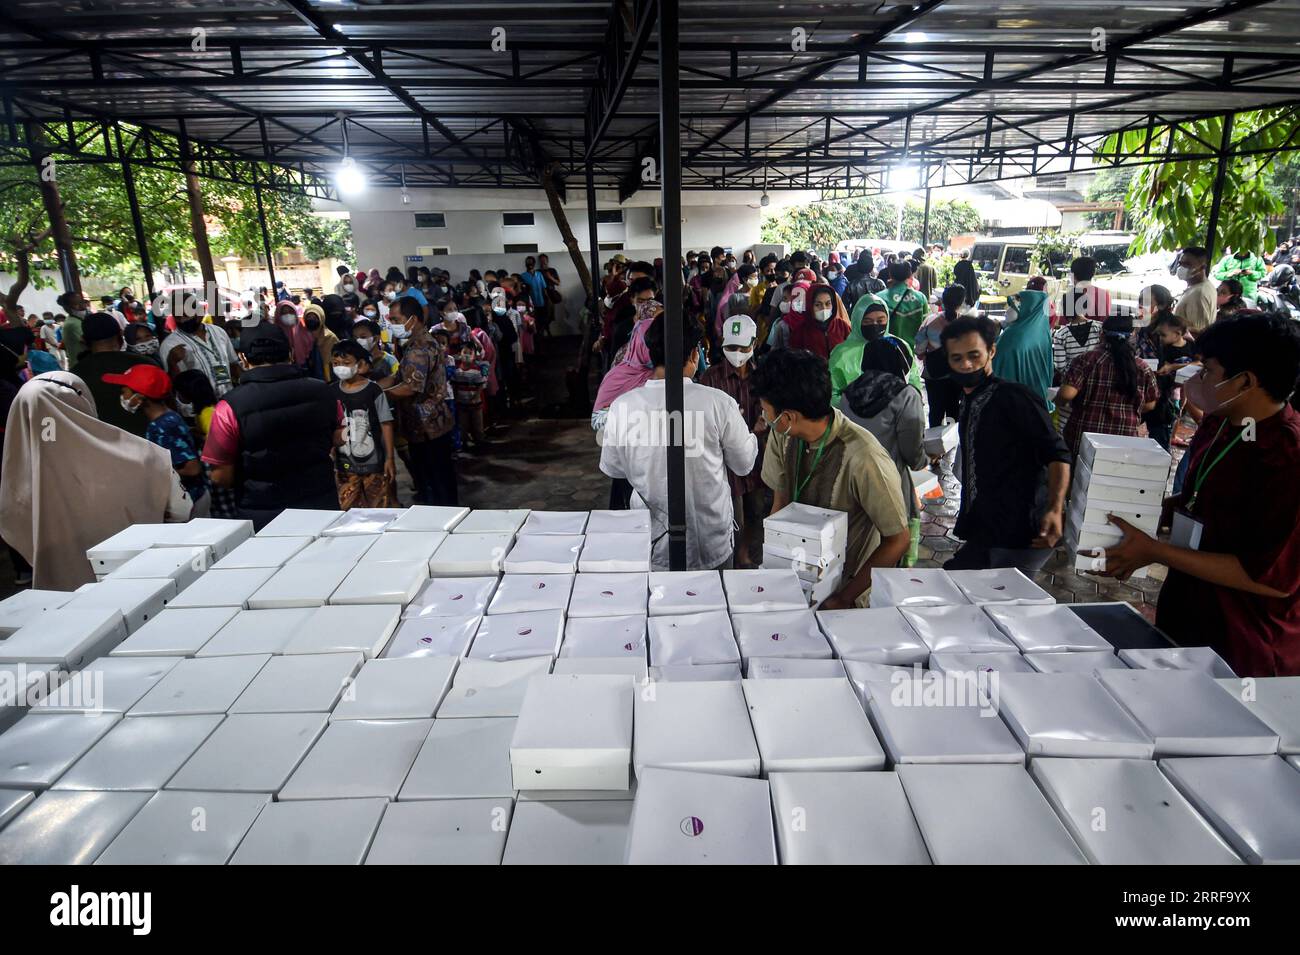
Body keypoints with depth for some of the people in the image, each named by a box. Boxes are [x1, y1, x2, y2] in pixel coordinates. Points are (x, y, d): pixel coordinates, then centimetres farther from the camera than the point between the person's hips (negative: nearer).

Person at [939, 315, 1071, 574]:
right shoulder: (968, 403, 14)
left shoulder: (1013, 397, -11)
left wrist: (1054, 509, -30)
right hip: (982, 535, 9)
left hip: (1019, 538, -8)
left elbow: (1056, 454, -17)